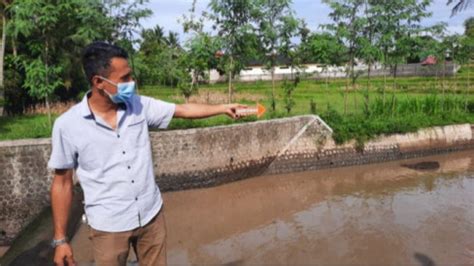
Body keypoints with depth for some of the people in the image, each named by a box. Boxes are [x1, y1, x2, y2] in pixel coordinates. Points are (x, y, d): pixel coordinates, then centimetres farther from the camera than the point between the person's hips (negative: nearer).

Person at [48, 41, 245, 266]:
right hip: (108, 226, -3)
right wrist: (60, 239, -4)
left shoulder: (139, 105, -5)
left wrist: (223, 108, 2)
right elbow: (62, 182, -5)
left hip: (152, 216, 3)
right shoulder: (68, 125, -13)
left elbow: (183, 110, 6)